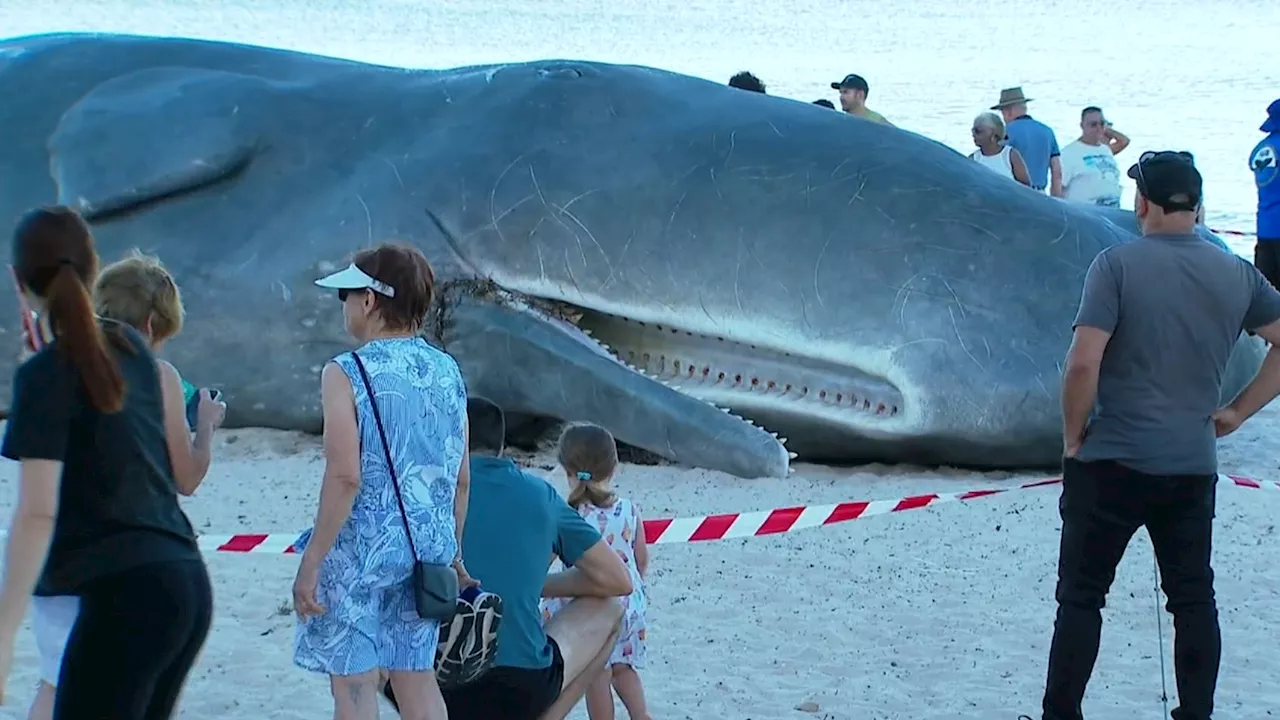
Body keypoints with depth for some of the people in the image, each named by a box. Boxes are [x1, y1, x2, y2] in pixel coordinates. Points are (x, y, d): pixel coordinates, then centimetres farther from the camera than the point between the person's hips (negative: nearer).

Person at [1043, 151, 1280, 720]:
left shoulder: (1118, 264, -12)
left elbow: (1083, 363, -19)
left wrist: (1073, 435, -5)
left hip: (1112, 461, -4)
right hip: (1194, 465, 4)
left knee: (1080, 595, 6)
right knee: (1193, 598, 14)